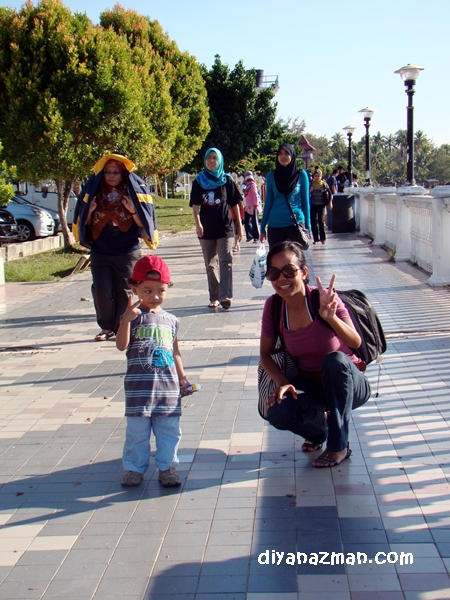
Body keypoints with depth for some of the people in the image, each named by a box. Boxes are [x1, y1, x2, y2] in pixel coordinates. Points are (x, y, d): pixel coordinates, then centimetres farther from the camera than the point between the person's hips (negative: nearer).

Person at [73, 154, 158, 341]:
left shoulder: (134, 192, 0)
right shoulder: (93, 191, 6)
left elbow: (143, 223, 0)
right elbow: (84, 223, 11)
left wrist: (133, 211, -17)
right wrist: (89, 212, -9)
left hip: (127, 253, -2)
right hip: (100, 253, 2)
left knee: (124, 291, 3)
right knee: (101, 290, 2)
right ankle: (106, 327, 16)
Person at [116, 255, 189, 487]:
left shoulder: (171, 320, 9)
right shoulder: (133, 317, -2)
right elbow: (122, 344, -15)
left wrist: (182, 378, 14)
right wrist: (126, 318, -27)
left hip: (168, 385, 3)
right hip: (139, 386, -3)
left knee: (169, 430, 9)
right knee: (137, 430, 5)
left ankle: (167, 467, 22)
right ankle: (134, 467, 20)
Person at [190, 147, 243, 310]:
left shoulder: (227, 180, 5)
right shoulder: (199, 181, 6)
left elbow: (235, 204, 7)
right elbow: (195, 205, -1)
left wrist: (239, 227, 6)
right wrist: (198, 223, -18)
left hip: (225, 227, -2)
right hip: (206, 229, 2)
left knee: (225, 261, -14)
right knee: (210, 264, 8)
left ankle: (225, 296, -20)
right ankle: (214, 297, 15)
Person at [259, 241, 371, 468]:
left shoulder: (323, 298, -21)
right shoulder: (273, 306, -10)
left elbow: (355, 343, -31)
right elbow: (265, 354, -1)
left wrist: (331, 317, -49)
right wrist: (283, 383, -18)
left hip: (348, 385, -3)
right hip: (311, 386, 3)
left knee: (335, 359, -36)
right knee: (278, 413, -27)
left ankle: (339, 445, -17)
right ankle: (317, 430, 11)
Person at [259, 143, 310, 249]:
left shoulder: (301, 174, 2)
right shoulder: (272, 176, 7)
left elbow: (305, 201, 6)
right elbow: (268, 202, 11)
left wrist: (307, 227, 3)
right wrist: (263, 228, 8)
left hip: (296, 222, -2)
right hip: (275, 224, 2)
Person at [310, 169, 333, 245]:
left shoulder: (324, 184, 1)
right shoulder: (311, 184, 3)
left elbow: (329, 193, 8)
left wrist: (330, 202, 3)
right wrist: (310, 190, -13)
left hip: (321, 205, -2)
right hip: (313, 205, 2)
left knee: (321, 221, -9)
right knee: (313, 222, -2)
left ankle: (323, 238, -1)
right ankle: (315, 239, 5)